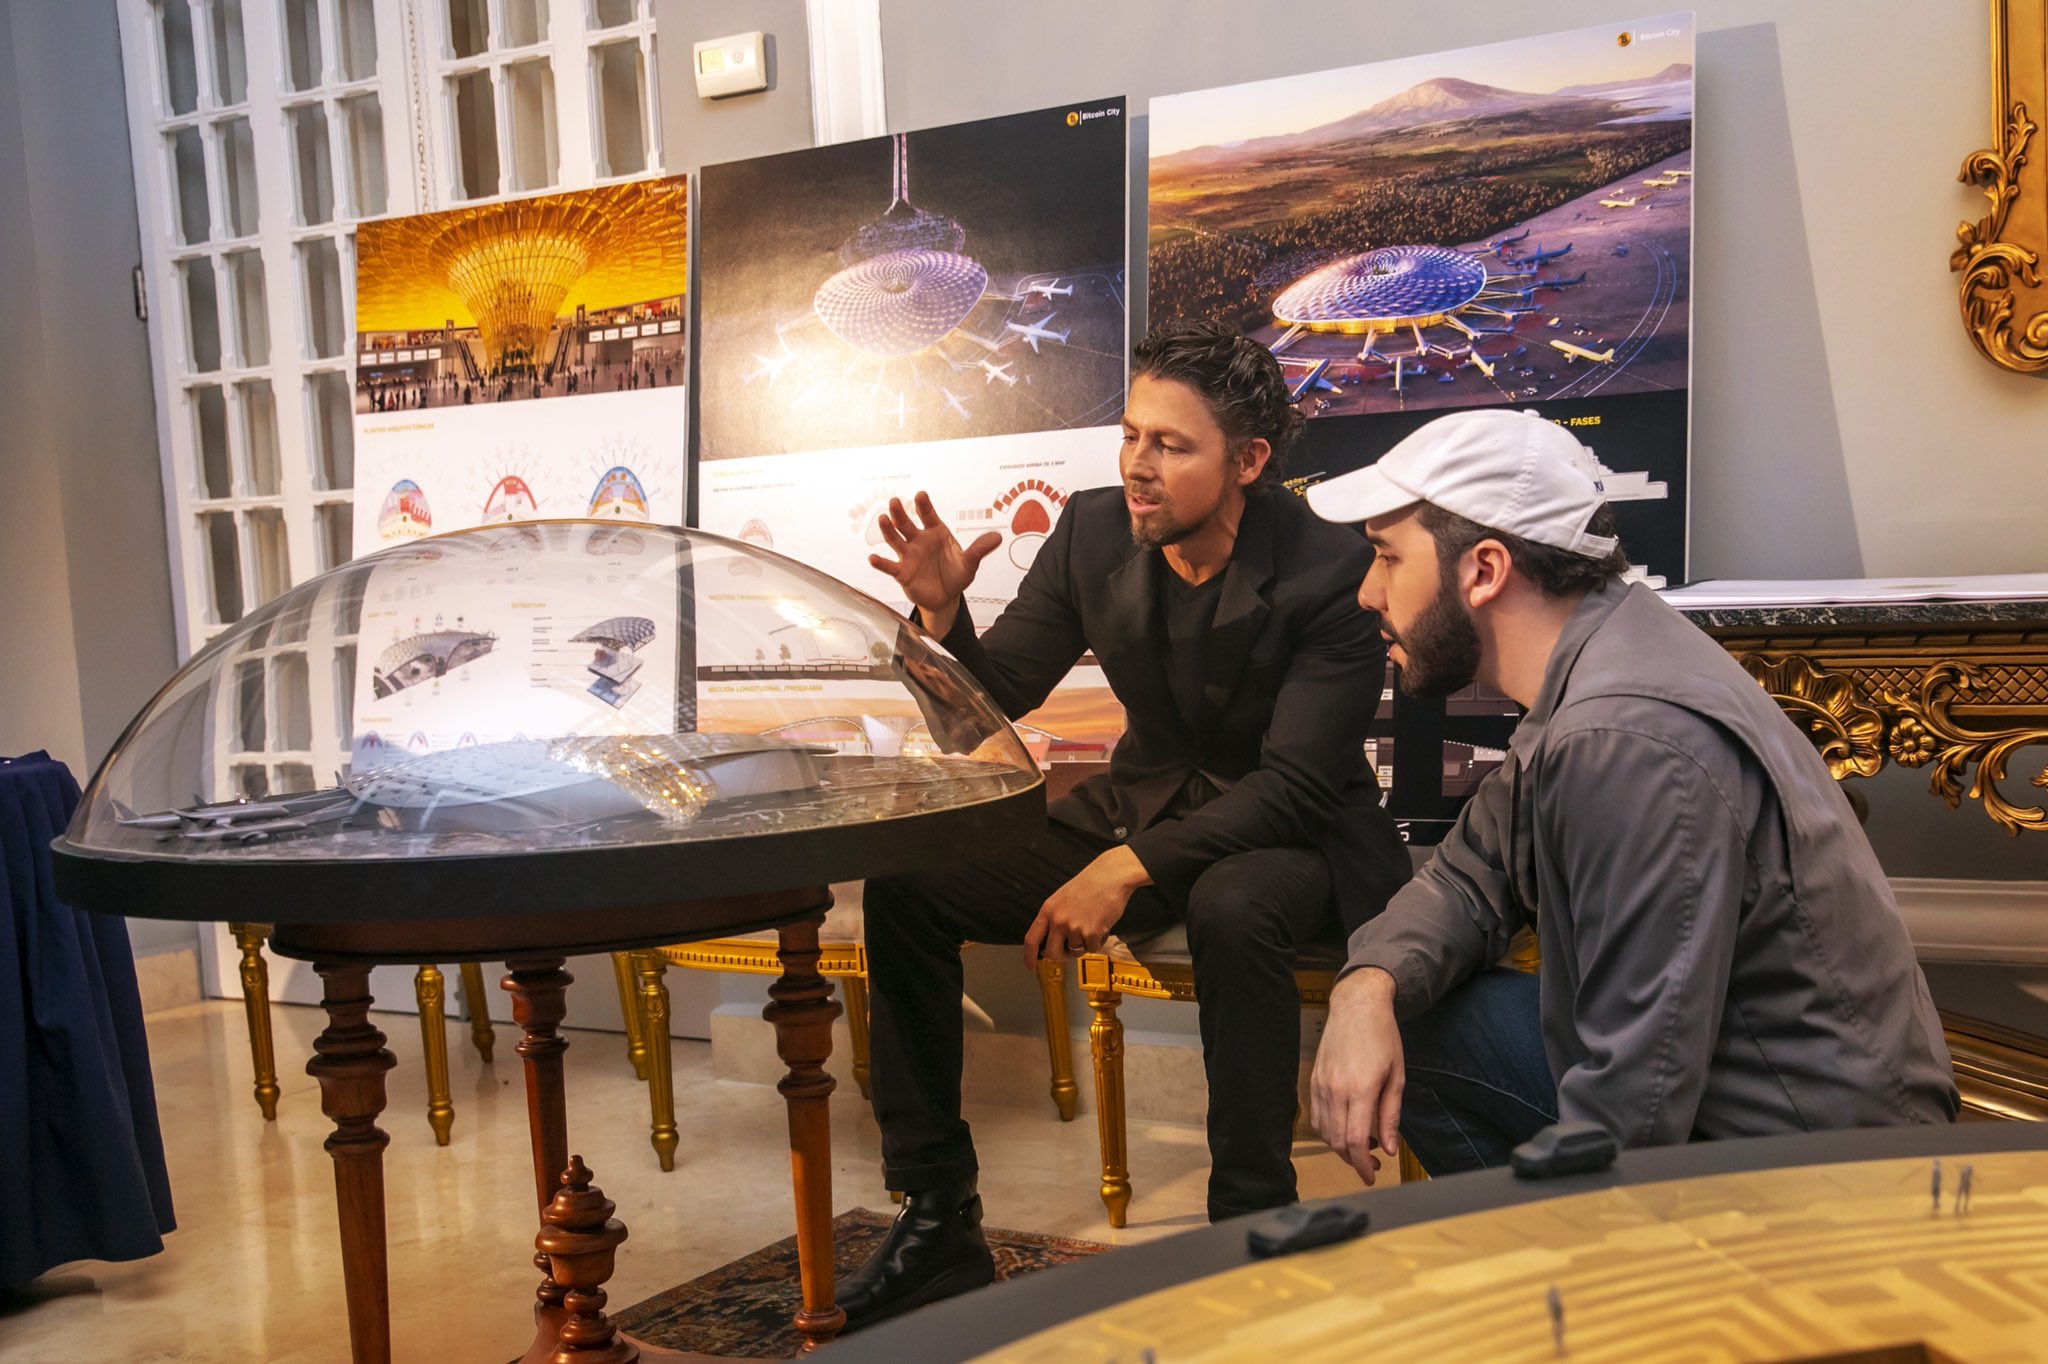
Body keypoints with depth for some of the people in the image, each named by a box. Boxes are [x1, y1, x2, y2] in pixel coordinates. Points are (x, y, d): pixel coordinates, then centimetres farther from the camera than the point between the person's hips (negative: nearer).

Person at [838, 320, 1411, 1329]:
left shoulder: (1331, 574, -21)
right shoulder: (1095, 531, -6)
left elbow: (1295, 784, -24)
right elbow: (997, 698, 0)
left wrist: (1131, 868, -34)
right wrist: (941, 613, -22)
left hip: (1289, 837, -5)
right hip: (1140, 803, 5)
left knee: (1232, 906, -41)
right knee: (905, 882, -11)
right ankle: (936, 1219, 0)